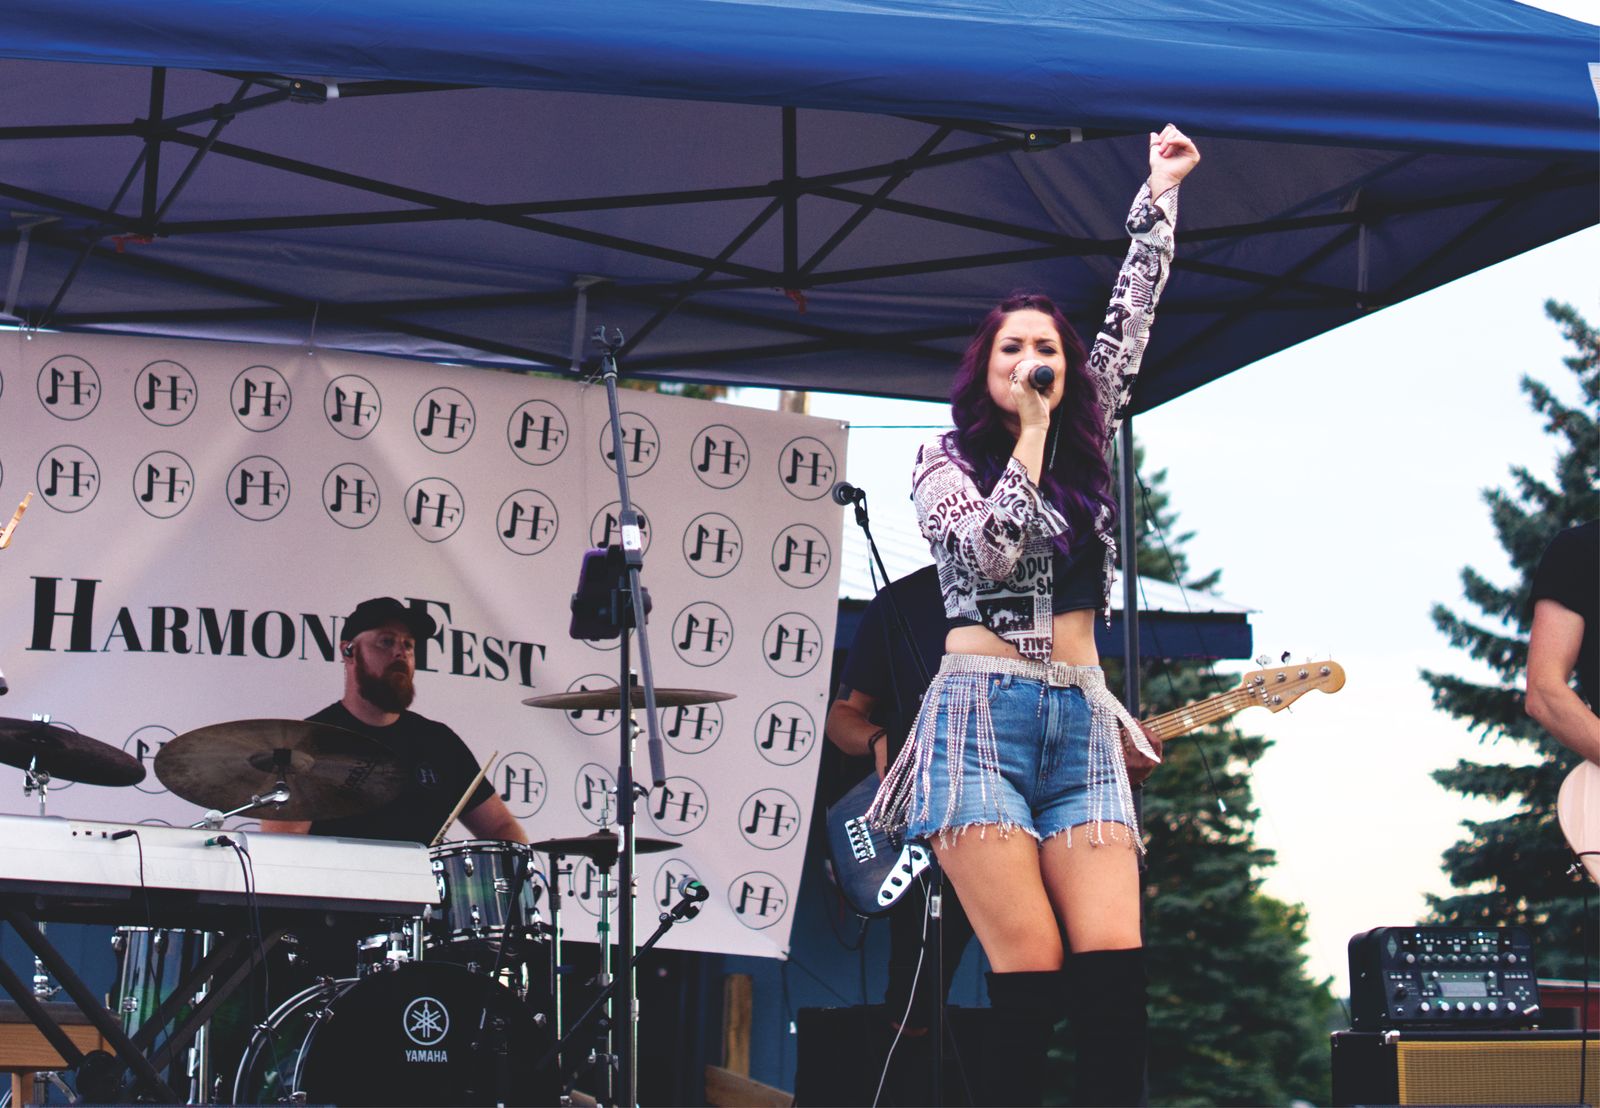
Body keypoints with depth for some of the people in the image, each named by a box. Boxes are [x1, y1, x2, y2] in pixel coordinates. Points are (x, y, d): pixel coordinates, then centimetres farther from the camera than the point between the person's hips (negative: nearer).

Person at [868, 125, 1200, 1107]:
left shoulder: (1088, 447, 18)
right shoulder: (945, 460, 6)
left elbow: (1131, 322, 19)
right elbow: (991, 550, -12)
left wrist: (1161, 194, 20)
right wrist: (1029, 434, -5)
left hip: (1082, 725, 4)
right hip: (981, 715, -4)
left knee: (1116, 969, -12)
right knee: (1032, 974, -16)